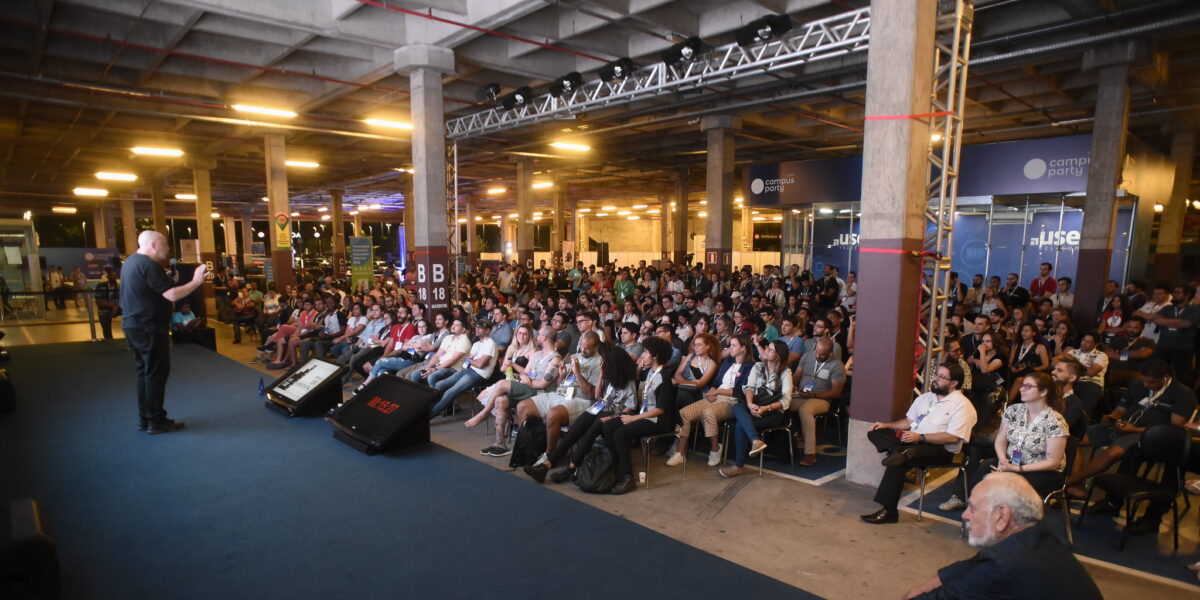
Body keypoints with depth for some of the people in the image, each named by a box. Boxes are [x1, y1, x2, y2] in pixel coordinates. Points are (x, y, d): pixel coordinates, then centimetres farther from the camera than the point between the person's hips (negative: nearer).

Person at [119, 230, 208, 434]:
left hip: (133, 325, 10)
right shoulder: (149, 265, -18)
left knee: (145, 371, 14)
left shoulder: (130, 262, 13)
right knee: (156, 373, -3)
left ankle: (144, 418, 20)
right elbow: (172, 295, -24)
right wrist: (196, 281, -17)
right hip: (149, 328, -10)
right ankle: (156, 421, 3)